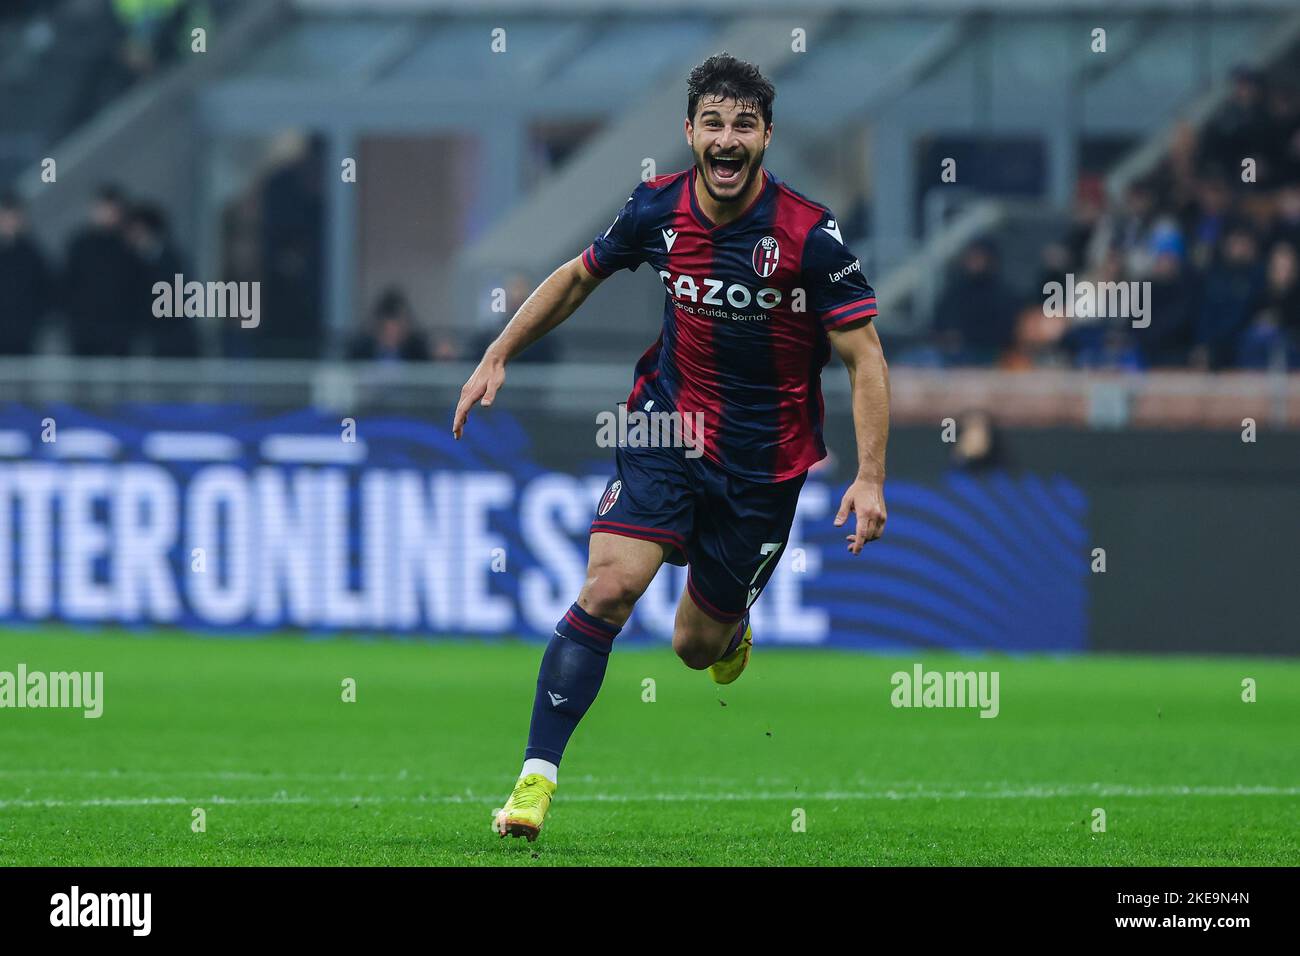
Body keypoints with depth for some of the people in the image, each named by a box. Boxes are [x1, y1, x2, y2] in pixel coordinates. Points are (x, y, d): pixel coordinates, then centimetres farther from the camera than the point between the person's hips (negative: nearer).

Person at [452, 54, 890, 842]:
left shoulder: (813, 236, -17)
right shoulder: (658, 209, -7)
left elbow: (866, 361, -13)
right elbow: (580, 276, 13)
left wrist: (871, 478, -22)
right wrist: (498, 356, 12)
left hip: (765, 463, -1)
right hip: (669, 425, 1)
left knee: (698, 646, 7)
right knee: (610, 585, -20)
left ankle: (731, 623, 47)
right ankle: (536, 778, -19)